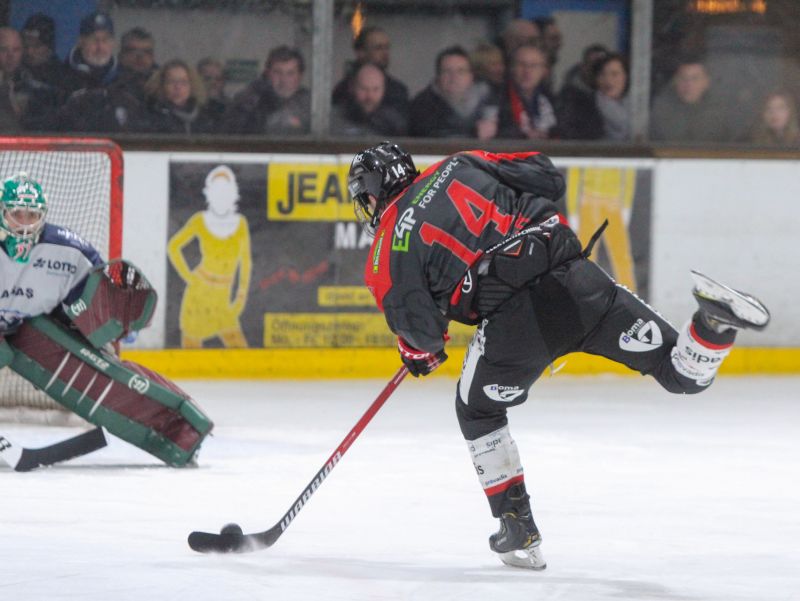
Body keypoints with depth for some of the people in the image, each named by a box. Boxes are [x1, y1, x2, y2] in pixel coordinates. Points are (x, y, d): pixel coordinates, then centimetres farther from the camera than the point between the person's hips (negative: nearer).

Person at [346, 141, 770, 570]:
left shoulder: (389, 251, 9)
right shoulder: (460, 166, 19)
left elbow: (422, 330, 5)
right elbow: (547, 177, 17)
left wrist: (420, 353, 28)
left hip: (516, 321, -3)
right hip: (576, 278, 3)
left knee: (476, 409, 26)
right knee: (685, 375, 7)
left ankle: (518, 530, 23)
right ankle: (712, 321, -26)